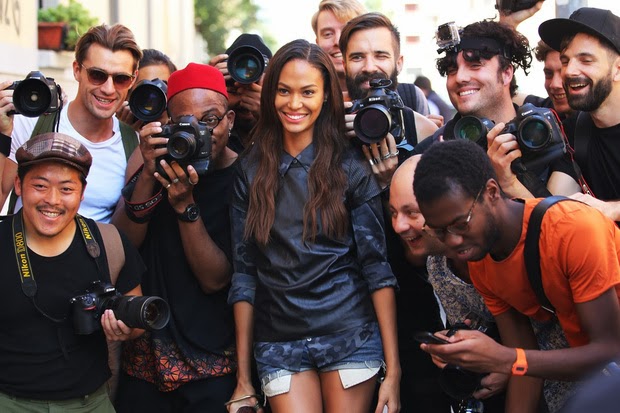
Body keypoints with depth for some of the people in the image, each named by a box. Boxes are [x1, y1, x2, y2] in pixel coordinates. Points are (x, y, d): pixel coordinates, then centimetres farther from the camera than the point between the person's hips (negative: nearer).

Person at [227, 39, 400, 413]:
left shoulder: (350, 167, -2)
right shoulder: (252, 170, 4)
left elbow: (377, 266, -5)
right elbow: (244, 273, 5)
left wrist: (393, 371, -11)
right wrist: (243, 379, 3)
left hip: (350, 336, -1)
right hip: (279, 344, 2)